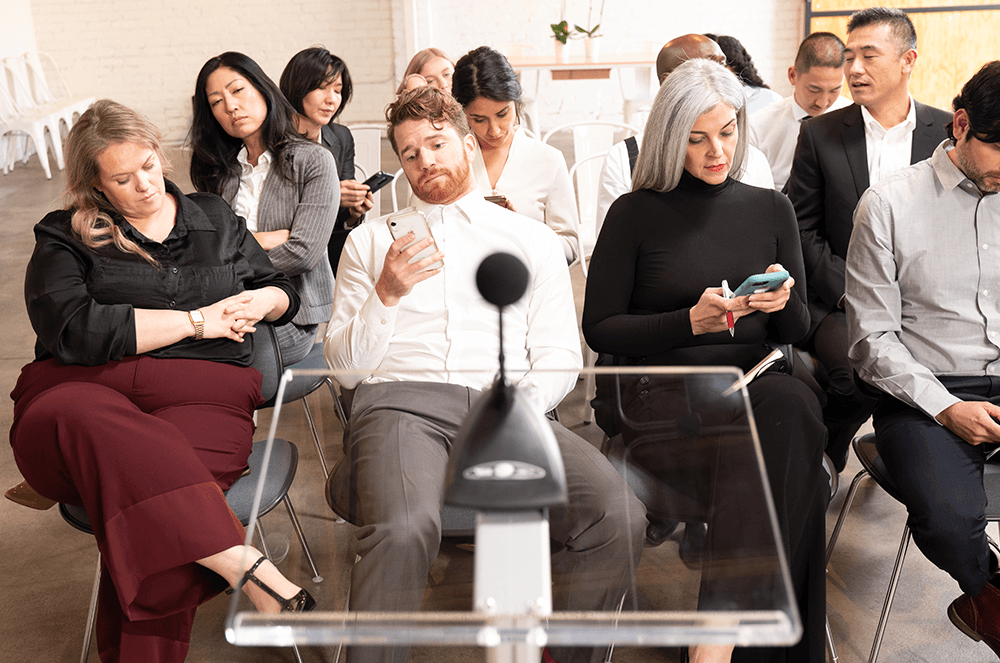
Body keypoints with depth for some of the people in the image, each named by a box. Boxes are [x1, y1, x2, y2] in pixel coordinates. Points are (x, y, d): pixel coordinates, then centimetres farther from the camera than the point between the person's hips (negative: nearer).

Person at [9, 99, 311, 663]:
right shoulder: (63, 238, 14)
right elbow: (73, 330, -5)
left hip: (200, 397, 2)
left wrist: (261, 301, 6)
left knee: (147, 525, -35)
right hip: (81, 391, -1)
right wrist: (197, 320, -3)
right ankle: (245, 566, -44)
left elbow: (286, 292, 32)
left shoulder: (216, 219, 25)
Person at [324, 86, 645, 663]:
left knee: (621, 517, -24)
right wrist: (385, 295, -3)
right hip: (402, 402, -1)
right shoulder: (371, 240, 20)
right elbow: (346, 368, 14)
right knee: (405, 529, -36)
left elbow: (560, 357, 12)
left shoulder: (534, 240, 22)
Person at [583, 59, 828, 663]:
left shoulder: (770, 209, 15)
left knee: (791, 405, -34)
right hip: (665, 400, -3)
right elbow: (600, 328, 2)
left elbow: (797, 331, 18)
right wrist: (690, 322, -11)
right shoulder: (636, 214, 4)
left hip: (758, 389, 4)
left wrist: (783, 302, -7)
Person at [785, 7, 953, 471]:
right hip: (840, 301, -1)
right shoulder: (819, 134, 6)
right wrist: (846, 290, -11)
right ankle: (825, 459, 2)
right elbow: (802, 228, 2)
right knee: (856, 372, -30)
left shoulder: (949, 132, 8)